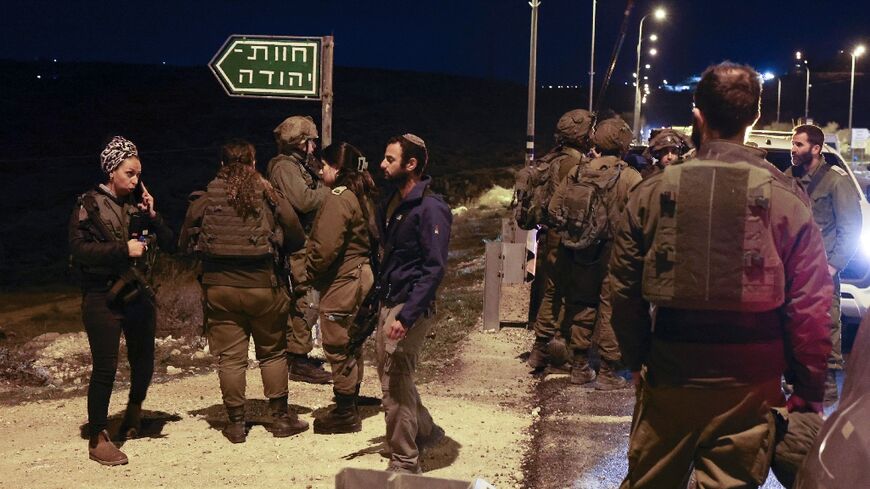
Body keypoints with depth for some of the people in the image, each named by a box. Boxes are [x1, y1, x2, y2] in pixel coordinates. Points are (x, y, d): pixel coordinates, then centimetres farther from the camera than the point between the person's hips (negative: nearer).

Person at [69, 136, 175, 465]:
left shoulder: (139, 203, 9)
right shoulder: (90, 205, -4)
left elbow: (169, 244, 6)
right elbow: (78, 248, -16)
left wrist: (152, 216, -8)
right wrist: (123, 249, -21)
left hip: (138, 294, 5)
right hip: (103, 298, -5)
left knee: (144, 361, 17)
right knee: (105, 367, -6)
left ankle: (134, 413, 43)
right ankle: (98, 440, 5)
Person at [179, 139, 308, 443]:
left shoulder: (205, 198, -3)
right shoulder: (269, 195, -5)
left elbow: (185, 243, 3)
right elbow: (296, 239, 0)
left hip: (219, 286, 1)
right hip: (263, 285, 0)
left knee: (230, 356, 8)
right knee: (273, 352, 13)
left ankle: (236, 422, 14)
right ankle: (280, 417, 19)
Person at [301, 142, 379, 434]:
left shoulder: (338, 197, -18)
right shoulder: (361, 196, 13)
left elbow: (325, 247, -24)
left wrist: (309, 276, -9)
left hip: (341, 282, -10)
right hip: (360, 276, 10)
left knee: (338, 348, -1)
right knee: (351, 346, 17)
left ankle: (345, 415, 7)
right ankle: (349, 408, 28)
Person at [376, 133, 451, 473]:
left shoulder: (430, 208, -17)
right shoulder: (391, 202, 11)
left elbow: (435, 268, -21)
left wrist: (406, 316, -26)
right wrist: (379, 303, 14)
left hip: (410, 306, -9)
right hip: (388, 303, 9)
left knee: (396, 385, -3)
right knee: (391, 377, 19)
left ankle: (404, 463, 11)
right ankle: (425, 430, 39)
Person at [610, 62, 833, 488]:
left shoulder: (652, 192, -4)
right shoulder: (787, 199, -7)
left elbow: (623, 291, 1)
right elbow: (810, 308, -7)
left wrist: (637, 360, 14)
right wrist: (808, 392, 3)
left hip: (668, 378, 1)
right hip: (749, 388, -1)